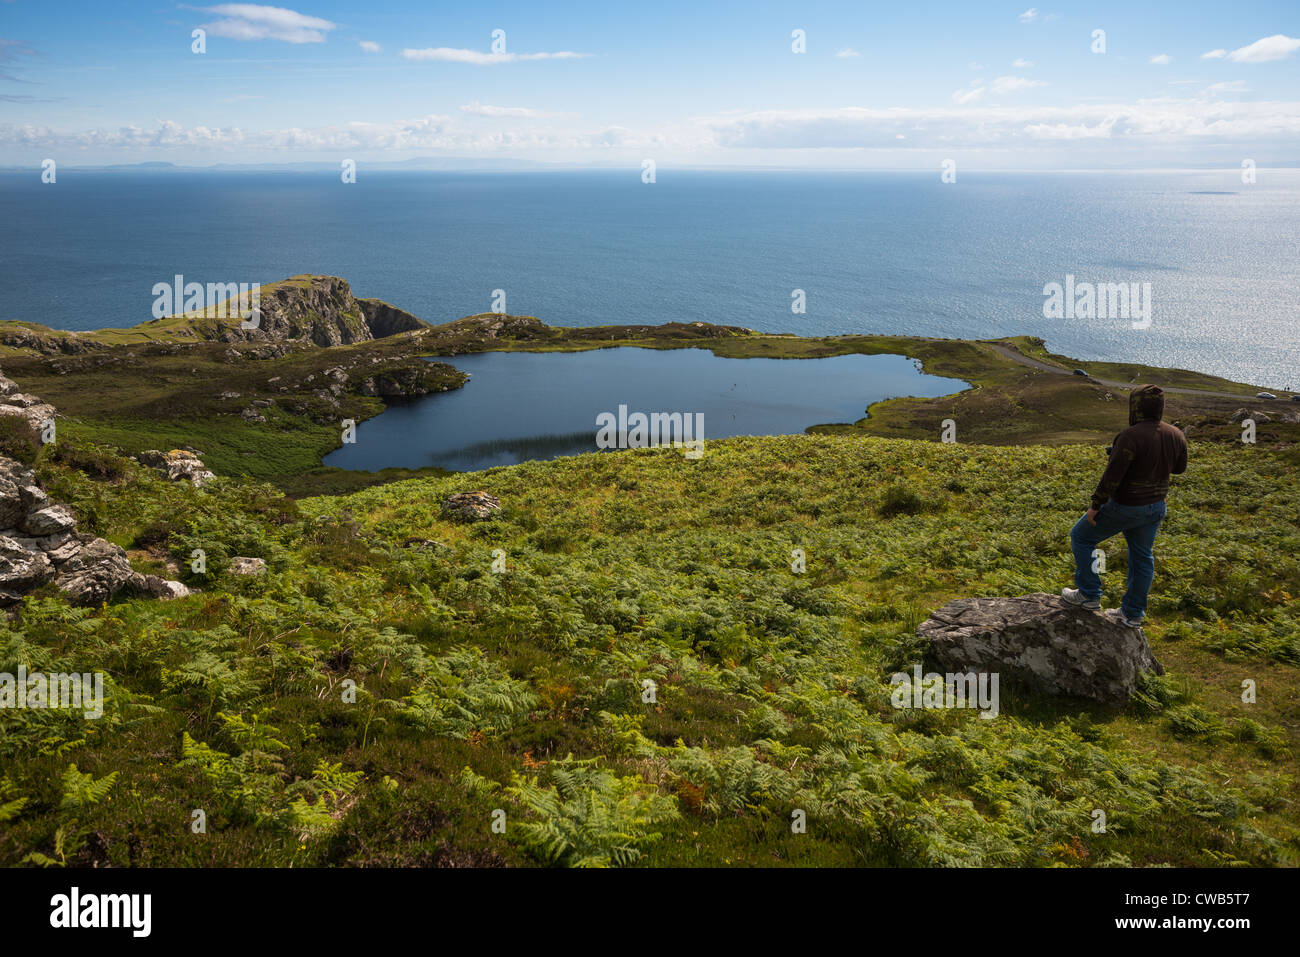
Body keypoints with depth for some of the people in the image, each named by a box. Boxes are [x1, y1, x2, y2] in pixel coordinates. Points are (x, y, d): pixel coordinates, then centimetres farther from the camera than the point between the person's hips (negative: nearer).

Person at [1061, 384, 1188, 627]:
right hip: (1155, 507, 7)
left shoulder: (1131, 437, -25)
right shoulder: (1176, 436, -3)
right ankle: (1133, 614, 30)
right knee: (1142, 557, 19)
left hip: (1124, 507, -7)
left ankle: (1089, 595, 17)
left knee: (1081, 537, 12)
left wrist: (1095, 505, -15)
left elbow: (1112, 476, -25)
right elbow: (1180, 468, 13)